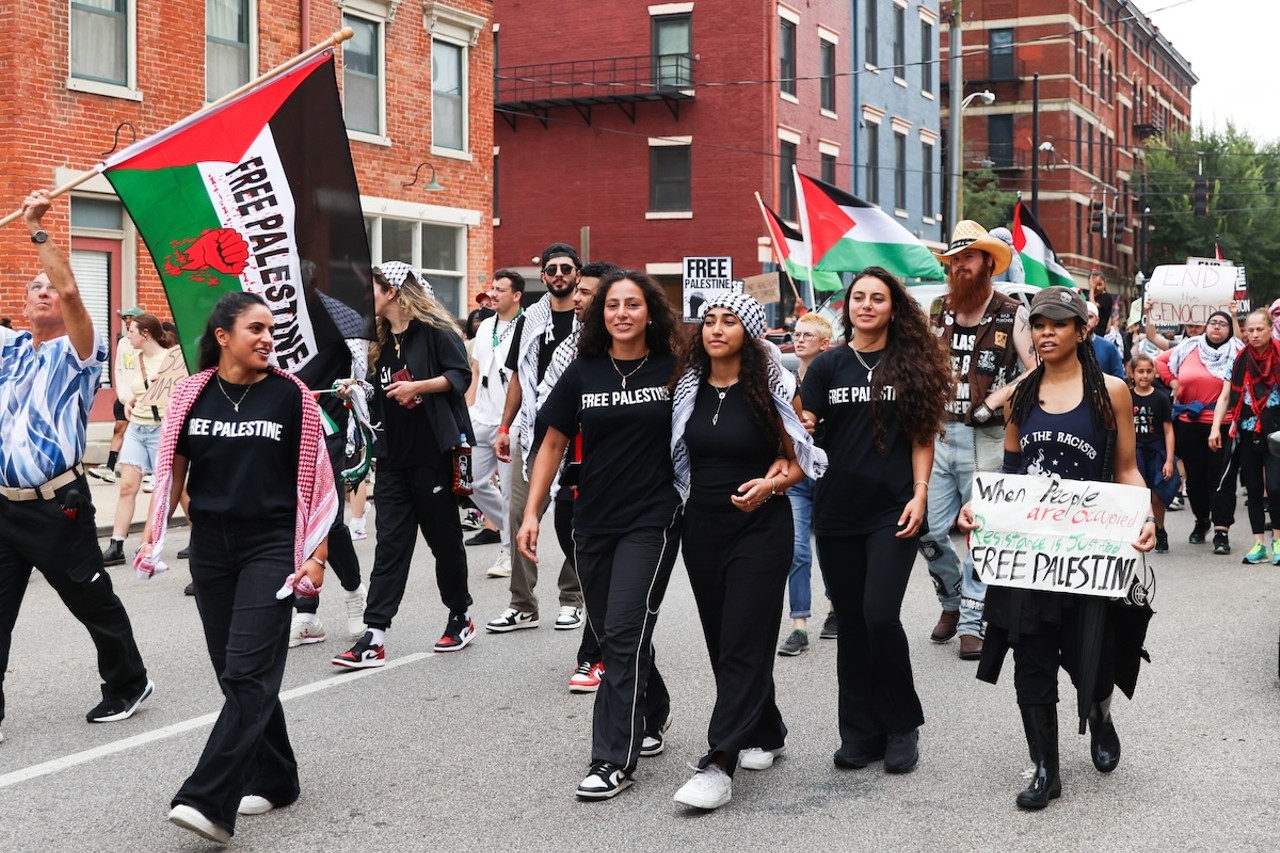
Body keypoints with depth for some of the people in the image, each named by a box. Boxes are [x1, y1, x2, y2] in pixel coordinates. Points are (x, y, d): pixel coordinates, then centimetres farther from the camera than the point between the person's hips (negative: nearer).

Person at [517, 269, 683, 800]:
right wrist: (531, 513, 2)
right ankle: (652, 716, 38)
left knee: (624, 633, -10)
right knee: (611, 634, 13)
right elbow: (553, 445, 7)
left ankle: (614, 760, -4)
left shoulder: (673, 370, -4)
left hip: (652, 522, -4)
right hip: (593, 523, 4)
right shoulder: (583, 372, 3)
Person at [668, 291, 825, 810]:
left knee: (742, 644, -8)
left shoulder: (772, 388, -7)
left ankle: (719, 764, -10)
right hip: (701, 525, 5)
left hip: (760, 526, -5)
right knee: (721, 642, 11)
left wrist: (772, 484, -18)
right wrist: (681, 503, 5)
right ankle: (765, 734, 31)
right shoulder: (688, 387, 5)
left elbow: (803, 459, -2)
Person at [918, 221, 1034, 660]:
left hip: (985, 439, -4)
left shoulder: (1011, 315, -2)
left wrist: (994, 400, -15)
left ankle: (972, 623, 10)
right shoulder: (936, 313, 10)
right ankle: (952, 602, 28)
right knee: (929, 531, 4)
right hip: (938, 435, 4)